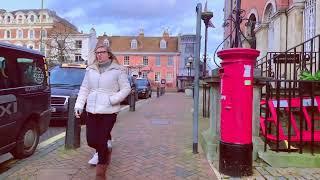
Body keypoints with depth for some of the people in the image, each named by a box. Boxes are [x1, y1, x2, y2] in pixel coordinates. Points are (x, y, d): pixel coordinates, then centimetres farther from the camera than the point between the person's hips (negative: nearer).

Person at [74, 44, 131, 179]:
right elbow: (84, 89, 14)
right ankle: (105, 152, 41)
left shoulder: (118, 70, -2)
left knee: (101, 140, -2)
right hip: (91, 110, 5)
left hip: (109, 111, -4)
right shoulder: (90, 70, 12)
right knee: (91, 140, 5)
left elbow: (126, 88, -2)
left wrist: (113, 99, -15)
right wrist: (79, 105, 4)